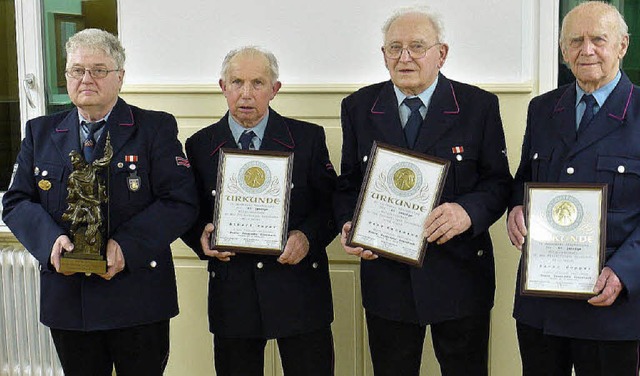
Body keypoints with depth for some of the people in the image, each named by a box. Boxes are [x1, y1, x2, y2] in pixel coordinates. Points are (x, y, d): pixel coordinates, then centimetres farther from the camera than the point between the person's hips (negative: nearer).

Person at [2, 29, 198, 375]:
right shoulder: (40, 132, 10)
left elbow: (181, 202, -9)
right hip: (66, 298, 3)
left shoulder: (156, 129, -2)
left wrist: (127, 245, -21)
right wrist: (49, 239, -14)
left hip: (137, 298, -3)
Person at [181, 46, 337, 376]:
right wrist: (201, 235, -11)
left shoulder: (308, 138, 3)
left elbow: (331, 204, 3)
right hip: (232, 293, 1)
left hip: (299, 289, -1)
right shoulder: (200, 145, 6)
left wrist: (307, 237, -15)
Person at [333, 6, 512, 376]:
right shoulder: (359, 107, 5)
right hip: (385, 274, 2)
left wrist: (468, 211, -22)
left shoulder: (479, 106, -2)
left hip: (459, 275, -1)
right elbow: (348, 185, 9)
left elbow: (499, 182, -2)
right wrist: (348, 224, -11)